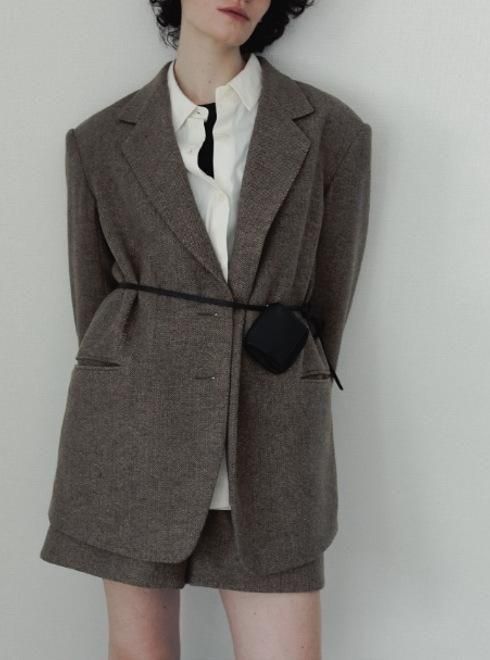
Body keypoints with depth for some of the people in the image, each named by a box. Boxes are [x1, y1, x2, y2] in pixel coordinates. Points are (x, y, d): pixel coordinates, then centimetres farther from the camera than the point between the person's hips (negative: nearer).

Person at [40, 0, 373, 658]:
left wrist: (281, 402, 10)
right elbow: (92, 296, 9)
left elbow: (329, 296, 5)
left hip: (269, 439, 0)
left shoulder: (330, 130, -1)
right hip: (138, 427, 1)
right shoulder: (101, 141, 2)